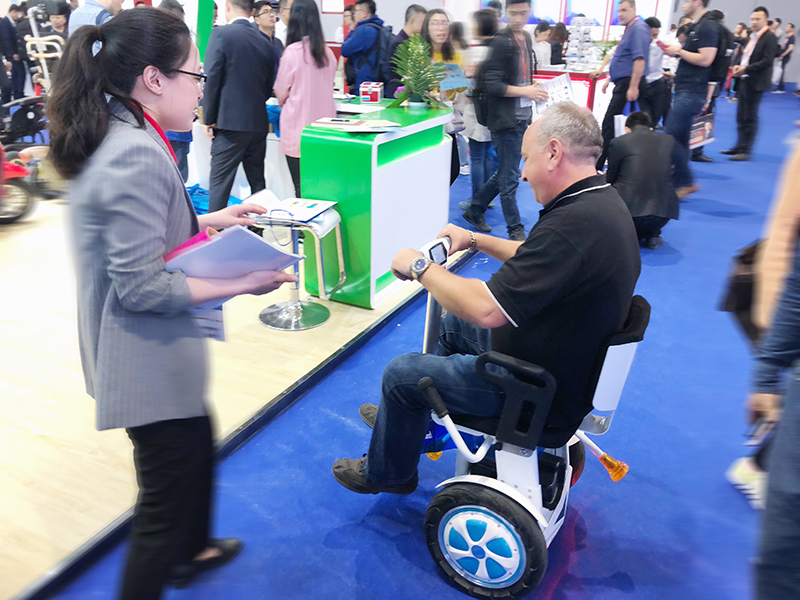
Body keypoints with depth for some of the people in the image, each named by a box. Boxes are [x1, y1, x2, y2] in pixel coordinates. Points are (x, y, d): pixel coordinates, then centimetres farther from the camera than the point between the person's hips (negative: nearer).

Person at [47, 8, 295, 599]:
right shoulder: (137, 156, -26)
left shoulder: (119, 139, 5)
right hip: (149, 365, -11)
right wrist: (242, 283, -22)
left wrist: (212, 219, 10)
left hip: (154, 353, 11)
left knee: (198, 446, 30)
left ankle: (191, 550, 54)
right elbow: (141, 286, -27)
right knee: (167, 497, 5)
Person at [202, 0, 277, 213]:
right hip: (258, 122, 5)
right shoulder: (265, 43, 8)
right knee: (257, 182, 13)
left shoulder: (221, 34, -7)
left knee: (219, 182, -1)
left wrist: (208, 119, -3)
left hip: (230, 122, -5)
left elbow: (211, 79, -10)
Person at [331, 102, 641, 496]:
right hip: (575, 362, 10)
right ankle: (407, 419, 44)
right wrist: (476, 240, 14)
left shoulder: (573, 224, -33)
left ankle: (387, 474, 28)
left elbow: (486, 309, -33)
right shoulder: (603, 201, 1)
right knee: (453, 325, 25)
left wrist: (419, 267, -19)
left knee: (401, 374, 0)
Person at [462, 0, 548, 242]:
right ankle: (515, 230, 9)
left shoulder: (526, 38, 12)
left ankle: (474, 210, 30)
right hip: (505, 120, -8)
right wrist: (524, 92, -22)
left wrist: (534, 90, 5)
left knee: (505, 173, 16)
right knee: (509, 178, -1)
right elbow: (491, 84, -18)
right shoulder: (500, 42, -13)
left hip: (522, 118, 9)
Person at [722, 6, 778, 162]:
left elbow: (767, 61, -18)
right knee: (741, 116, 12)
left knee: (750, 117, -4)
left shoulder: (770, 37, -10)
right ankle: (739, 146, 20)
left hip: (756, 83, -8)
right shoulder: (752, 37, 14)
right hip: (745, 80, 8)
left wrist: (746, 69, -21)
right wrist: (739, 66, -2)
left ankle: (745, 150, 0)